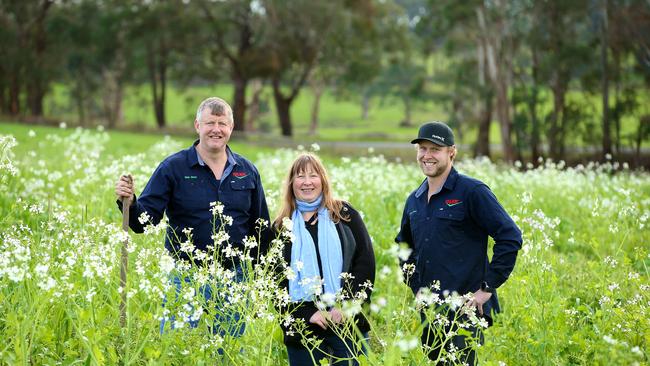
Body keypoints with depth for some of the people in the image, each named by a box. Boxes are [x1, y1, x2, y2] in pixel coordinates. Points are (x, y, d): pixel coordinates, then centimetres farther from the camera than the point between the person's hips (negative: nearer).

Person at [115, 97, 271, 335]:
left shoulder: (247, 172, 7)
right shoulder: (173, 168, -3)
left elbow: (261, 230, 13)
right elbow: (144, 222, -6)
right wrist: (128, 201, -27)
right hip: (186, 278, -3)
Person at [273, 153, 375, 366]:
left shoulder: (345, 216, 8)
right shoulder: (282, 227, 9)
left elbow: (366, 262, 1)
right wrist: (307, 314, -8)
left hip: (347, 323, 0)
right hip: (303, 329, 1)